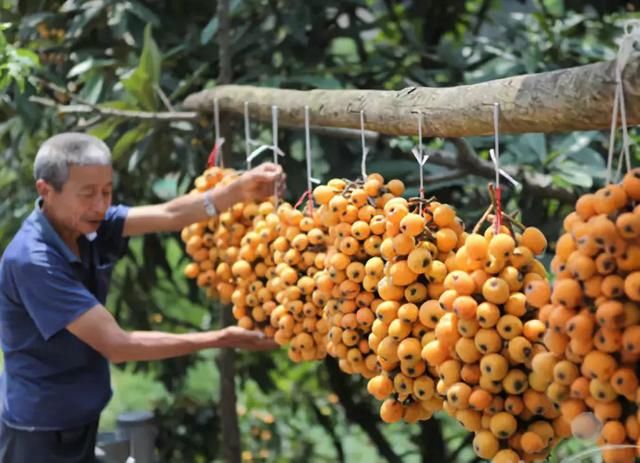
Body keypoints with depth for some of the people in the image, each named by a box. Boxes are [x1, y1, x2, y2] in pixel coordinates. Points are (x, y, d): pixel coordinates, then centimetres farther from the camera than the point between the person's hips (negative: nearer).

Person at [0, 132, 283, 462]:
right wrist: (222, 339, -24)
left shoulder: (84, 224, -5)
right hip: (43, 434, -7)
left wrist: (239, 190, -32)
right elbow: (116, 345, -26)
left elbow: (169, 215, -14)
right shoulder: (31, 261, -27)